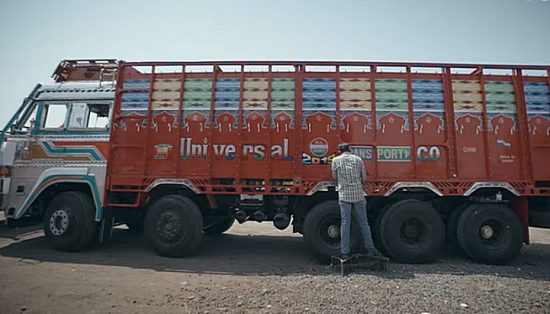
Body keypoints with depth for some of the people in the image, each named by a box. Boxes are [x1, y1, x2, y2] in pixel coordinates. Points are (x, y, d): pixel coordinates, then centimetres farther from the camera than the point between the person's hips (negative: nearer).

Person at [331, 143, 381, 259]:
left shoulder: (335, 160, 3)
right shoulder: (358, 159, 7)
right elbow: (364, 178, 8)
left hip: (344, 195, -1)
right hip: (358, 194, 1)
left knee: (345, 224, 3)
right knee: (363, 223, 11)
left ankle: (345, 252, 5)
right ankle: (370, 249, 18)